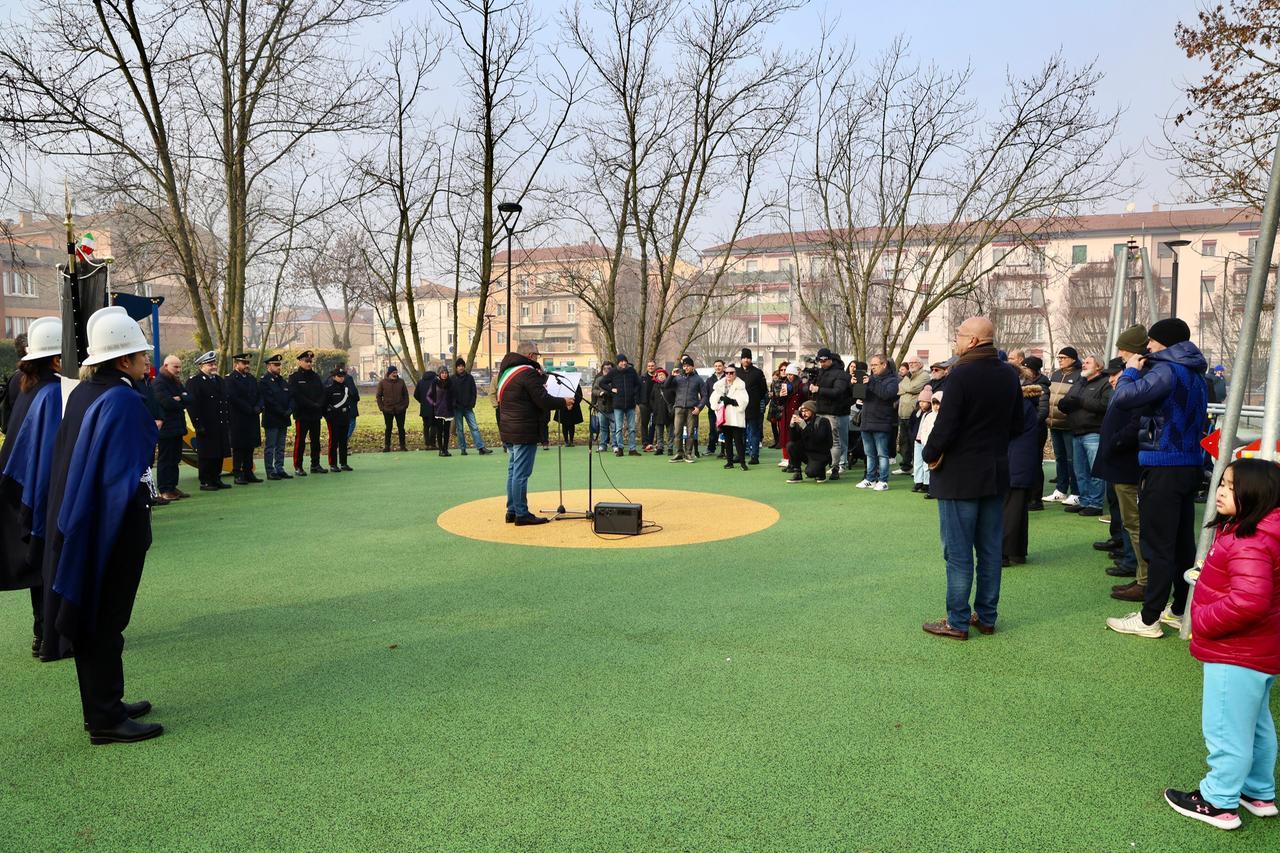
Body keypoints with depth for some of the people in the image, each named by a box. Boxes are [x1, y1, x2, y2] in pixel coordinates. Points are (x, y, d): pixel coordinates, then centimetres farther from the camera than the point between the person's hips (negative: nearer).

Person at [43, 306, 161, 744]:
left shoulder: (82, 393, 6)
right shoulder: (124, 400, -20)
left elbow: (67, 460, 12)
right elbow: (128, 477, -21)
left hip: (78, 525, 8)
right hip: (115, 530, -8)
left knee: (91, 618, 16)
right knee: (106, 621, 1)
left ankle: (103, 705, 29)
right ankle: (106, 720, 12)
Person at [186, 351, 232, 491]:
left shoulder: (219, 380, 17)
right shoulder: (194, 382, -7)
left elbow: (226, 402, 20)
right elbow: (192, 405, -13)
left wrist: (228, 421, 13)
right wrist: (199, 425, -17)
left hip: (221, 426, 7)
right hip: (207, 426, -7)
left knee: (220, 454, 11)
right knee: (206, 456, -2)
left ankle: (216, 479, 20)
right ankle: (205, 482, 5)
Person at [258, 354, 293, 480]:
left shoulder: (282, 381, 16)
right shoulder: (263, 382, -8)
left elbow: (291, 397, 12)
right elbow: (269, 401, -16)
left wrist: (289, 409, -6)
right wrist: (282, 412, -17)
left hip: (283, 420, 7)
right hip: (271, 420, -7)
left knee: (281, 447, 10)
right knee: (270, 447, -2)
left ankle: (280, 470, 15)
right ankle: (270, 472, 2)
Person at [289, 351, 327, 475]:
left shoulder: (316, 376, 14)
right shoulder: (294, 377, -3)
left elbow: (322, 393, 10)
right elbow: (296, 395, -13)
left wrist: (319, 405, -9)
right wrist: (312, 405, -16)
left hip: (316, 414, 6)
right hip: (302, 414, -6)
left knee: (316, 440, 9)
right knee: (300, 440, -4)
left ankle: (315, 465, 17)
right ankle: (297, 467, -1)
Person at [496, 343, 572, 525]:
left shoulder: (506, 370, 14)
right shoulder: (528, 373, -15)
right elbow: (543, 400, -19)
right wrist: (564, 402, -3)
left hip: (509, 429, 10)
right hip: (525, 431, -9)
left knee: (513, 471, 15)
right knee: (521, 473, -6)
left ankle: (512, 511, 20)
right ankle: (522, 514, -2)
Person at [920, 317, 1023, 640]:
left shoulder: (961, 374, -18)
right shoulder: (1009, 375, 5)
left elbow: (945, 426, -21)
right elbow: (1017, 424, 12)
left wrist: (930, 455, -5)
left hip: (959, 476, -7)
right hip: (996, 474, 7)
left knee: (958, 553, 1)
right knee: (990, 550, 13)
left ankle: (957, 622, 7)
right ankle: (986, 617, 22)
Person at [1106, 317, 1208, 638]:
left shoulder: (1167, 371, -15)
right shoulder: (1195, 374, 15)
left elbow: (1122, 398, -25)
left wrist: (1131, 371, -7)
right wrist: (1141, 373, 10)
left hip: (1163, 469, -9)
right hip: (1190, 466, 9)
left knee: (1158, 546, -5)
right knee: (1182, 542, 14)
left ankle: (1148, 620, 0)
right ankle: (1180, 611, 24)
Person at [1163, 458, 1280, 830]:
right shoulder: (1245, 531, 5)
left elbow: (1248, 601, -37)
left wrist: (1203, 621, -22)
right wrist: (1206, 617, 10)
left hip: (1237, 658, -11)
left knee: (1226, 729, 5)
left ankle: (1219, 803, 19)